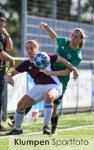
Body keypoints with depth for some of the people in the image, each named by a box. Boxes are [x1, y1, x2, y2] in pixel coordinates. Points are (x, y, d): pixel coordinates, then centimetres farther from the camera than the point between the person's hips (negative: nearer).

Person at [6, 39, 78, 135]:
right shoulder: (26, 64, 2)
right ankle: (17, 129, 20)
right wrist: (9, 76, -18)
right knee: (20, 105, -2)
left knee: (49, 96, -40)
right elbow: (12, 72, 6)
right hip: (38, 87, 5)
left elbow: (62, 60, -4)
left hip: (53, 86, -5)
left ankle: (46, 126, -37)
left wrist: (73, 69, -8)